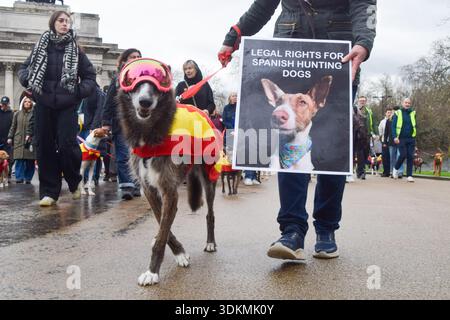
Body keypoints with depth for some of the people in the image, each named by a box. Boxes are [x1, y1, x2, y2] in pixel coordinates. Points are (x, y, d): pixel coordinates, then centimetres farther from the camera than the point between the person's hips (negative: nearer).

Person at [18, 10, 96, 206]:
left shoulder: (75, 50, 6)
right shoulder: (41, 46, 9)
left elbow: (90, 75, 9)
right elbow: (24, 68, 16)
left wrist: (80, 91, -7)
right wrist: (28, 81, -4)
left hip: (67, 105, -2)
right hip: (43, 104, 2)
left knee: (67, 144, -12)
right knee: (44, 147, 1)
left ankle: (74, 182, 15)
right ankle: (49, 191, 9)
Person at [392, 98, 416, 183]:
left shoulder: (413, 113, 11)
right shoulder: (398, 113, 3)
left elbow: (415, 126, 14)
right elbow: (393, 126, -1)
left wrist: (415, 136, 6)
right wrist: (395, 137, -11)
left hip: (411, 138, 3)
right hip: (401, 138, -3)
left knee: (410, 156, -2)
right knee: (403, 155, -10)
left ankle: (409, 175, 3)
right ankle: (396, 168, 17)